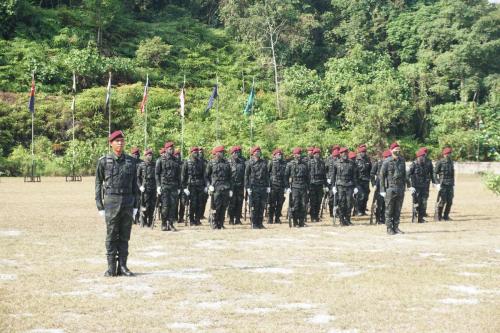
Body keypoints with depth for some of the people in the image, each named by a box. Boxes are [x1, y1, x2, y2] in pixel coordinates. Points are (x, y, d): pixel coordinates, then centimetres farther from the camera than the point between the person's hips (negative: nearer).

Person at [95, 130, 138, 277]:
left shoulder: (131, 161, 8)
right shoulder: (104, 161, 0)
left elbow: (134, 184, 12)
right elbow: (98, 184, 2)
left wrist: (135, 205, 8)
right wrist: (99, 206, -3)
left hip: (128, 203, 3)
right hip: (111, 202, -3)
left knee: (125, 236, 6)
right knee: (111, 236, 0)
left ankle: (122, 266, 12)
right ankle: (111, 267, 5)